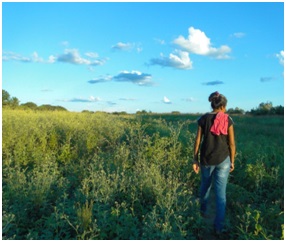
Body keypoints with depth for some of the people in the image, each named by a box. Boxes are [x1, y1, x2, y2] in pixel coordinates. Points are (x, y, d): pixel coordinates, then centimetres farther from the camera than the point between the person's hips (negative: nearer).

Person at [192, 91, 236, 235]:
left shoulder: (203, 119, -4)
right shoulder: (228, 120, -4)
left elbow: (197, 141, -4)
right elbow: (232, 143, -2)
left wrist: (195, 160, 4)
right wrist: (232, 161, 9)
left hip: (206, 159, 1)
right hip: (223, 159, -1)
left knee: (205, 185, 25)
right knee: (221, 192, 5)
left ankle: (203, 210, 46)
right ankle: (218, 226, 9)